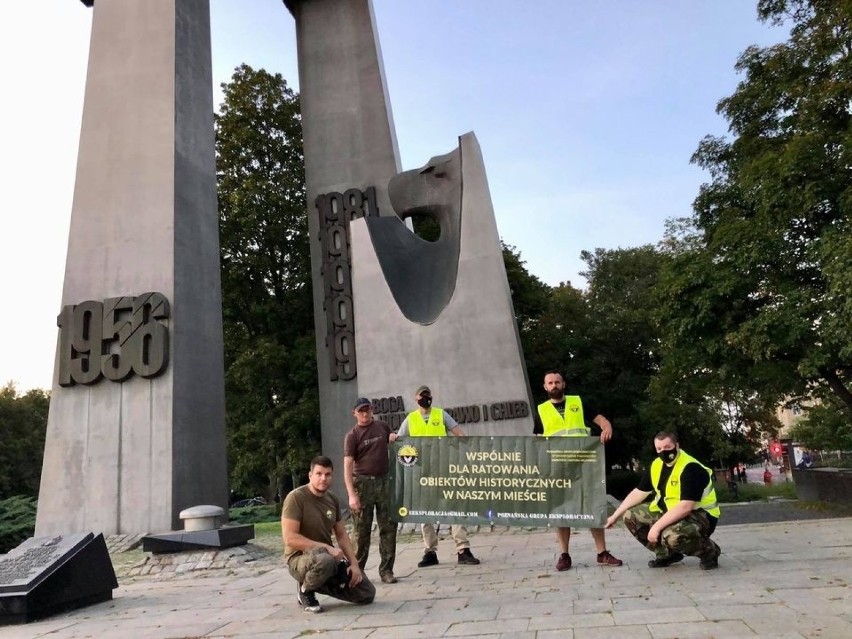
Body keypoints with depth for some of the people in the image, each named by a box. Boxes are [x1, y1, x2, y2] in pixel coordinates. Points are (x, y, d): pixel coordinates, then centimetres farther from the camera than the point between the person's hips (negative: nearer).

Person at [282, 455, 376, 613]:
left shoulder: (333, 499, 5)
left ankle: (317, 583, 17)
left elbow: (342, 535, 11)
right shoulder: (296, 497, -17)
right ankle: (305, 590, -7)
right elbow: (290, 538, -24)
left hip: (330, 556, 7)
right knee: (325, 561, -42)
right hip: (300, 558, -7)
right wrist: (326, 547, -26)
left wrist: (354, 563, -1)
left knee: (367, 594, 2)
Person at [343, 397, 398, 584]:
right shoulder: (352, 436, -4)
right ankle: (357, 570, 15)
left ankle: (386, 570, 12)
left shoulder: (382, 426, 9)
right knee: (362, 530, 3)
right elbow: (347, 466, -11)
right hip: (362, 483, -3)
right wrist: (351, 495, -20)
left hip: (383, 481, 4)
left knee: (388, 527, 3)